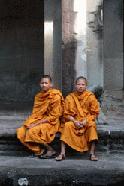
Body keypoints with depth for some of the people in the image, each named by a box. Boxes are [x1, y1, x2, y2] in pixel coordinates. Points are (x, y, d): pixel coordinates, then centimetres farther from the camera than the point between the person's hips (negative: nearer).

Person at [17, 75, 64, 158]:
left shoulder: (55, 96, -11)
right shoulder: (39, 96, 10)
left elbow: (53, 116, -15)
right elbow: (35, 112, 13)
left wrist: (37, 123, -19)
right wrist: (31, 123, -8)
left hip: (51, 123, -7)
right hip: (38, 120, 7)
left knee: (32, 132, -30)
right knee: (21, 132, -14)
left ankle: (50, 150, -10)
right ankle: (39, 149, 0)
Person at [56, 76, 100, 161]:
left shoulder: (91, 96, -2)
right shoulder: (70, 97, 0)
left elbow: (95, 113, 1)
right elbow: (67, 114, 2)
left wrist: (86, 120, -15)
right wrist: (75, 121, -15)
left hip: (87, 121, 0)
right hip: (74, 121, 1)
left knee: (92, 125, -32)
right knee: (67, 125, -29)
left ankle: (92, 153, -28)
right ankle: (62, 153, -28)